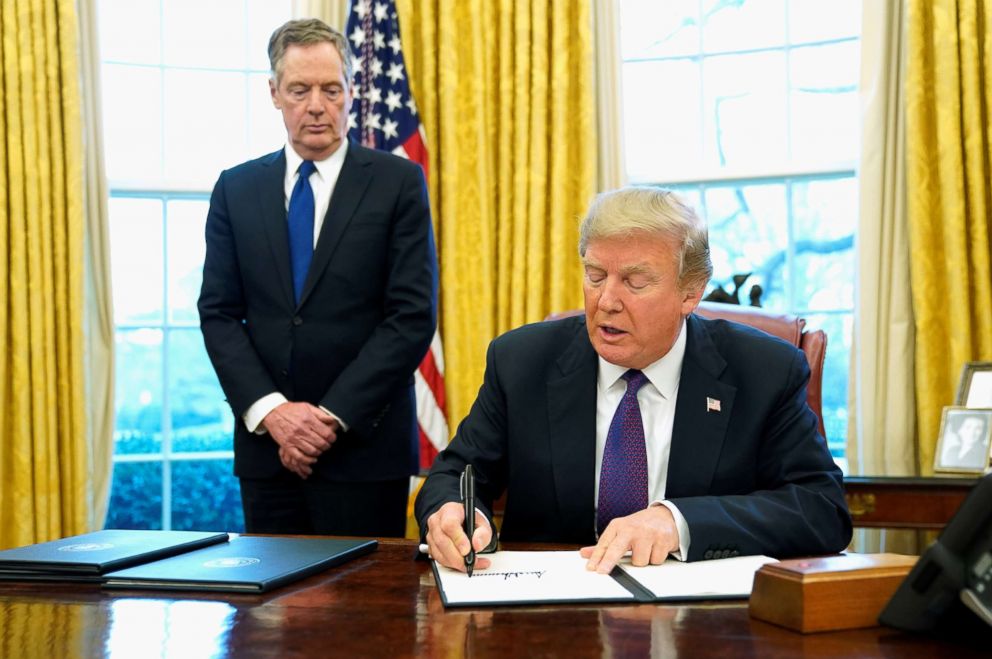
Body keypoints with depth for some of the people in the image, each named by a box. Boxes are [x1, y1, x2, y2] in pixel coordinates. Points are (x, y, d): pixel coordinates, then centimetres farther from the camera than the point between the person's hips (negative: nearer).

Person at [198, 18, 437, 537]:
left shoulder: (398, 183, -1)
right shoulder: (236, 188, 8)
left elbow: (413, 315, -7)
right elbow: (218, 313, 5)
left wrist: (334, 416, -12)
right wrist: (270, 411, -10)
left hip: (364, 444, -3)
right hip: (265, 442, 3)